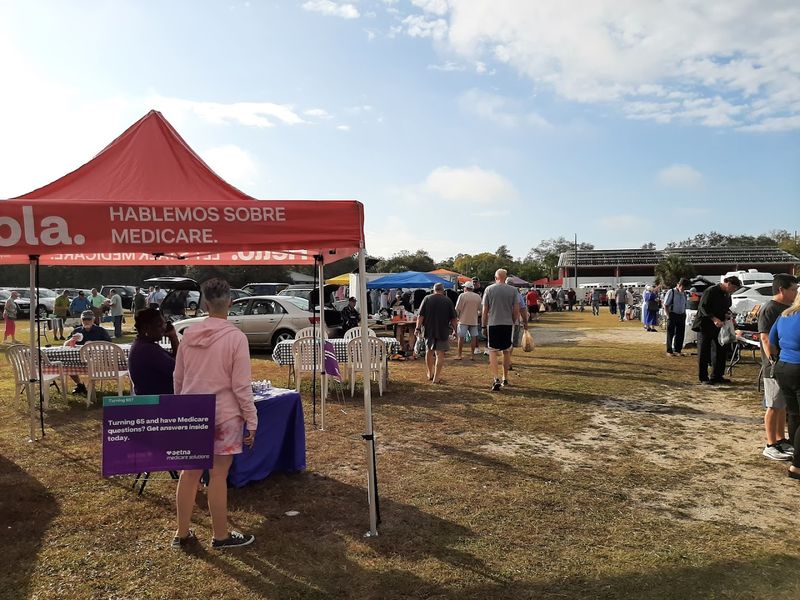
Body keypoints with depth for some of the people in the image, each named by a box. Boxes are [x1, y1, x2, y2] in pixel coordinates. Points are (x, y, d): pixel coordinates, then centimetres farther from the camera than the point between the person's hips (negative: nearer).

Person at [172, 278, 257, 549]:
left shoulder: (188, 335, 1)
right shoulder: (236, 337, -15)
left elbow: (178, 378, 10)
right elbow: (241, 386, -14)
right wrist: (252, 421, -6)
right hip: (223, 416, -5)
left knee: (189, 472, 15)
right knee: (218, 476, 6)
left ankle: (182, 533, 28)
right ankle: (221, 536, 20)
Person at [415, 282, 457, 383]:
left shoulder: (427, 299, 0)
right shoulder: (448, 300, -2)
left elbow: (420, 315, -4)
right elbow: (454, 318, -2)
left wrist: (418, 328, -2)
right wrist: (455, 330, 8)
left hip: (429, 331, 2)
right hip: (443, 332, -2)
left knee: (429, 351, 19)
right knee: (440, 354, 2)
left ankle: (430, 374, 29)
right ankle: (436, 377, -1)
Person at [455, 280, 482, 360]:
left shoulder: (462, 295, -7)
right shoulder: (478, 297, 4)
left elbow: (457, 309, -6)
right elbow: (480, 309, 9)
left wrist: (457, 317, 8)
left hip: (463, 320, -3)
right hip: (474, 320, 3)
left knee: (461, 337, 2)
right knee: (473, 337, 8)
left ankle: (459, 355, 5)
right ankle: (472, 355, 9)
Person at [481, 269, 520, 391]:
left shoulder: (489, 289, -1)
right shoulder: (512, 290, 1)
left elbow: (485, 310, 0)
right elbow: (516, 310, 1)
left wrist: (484, 325, 8)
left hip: (493, 324, -2)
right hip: (508, 324, 2)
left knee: (493, 351, 0)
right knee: (506, 351, 14)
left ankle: (496, 379, -14)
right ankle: (505, 379, 24)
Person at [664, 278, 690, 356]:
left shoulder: (684, 294, 8)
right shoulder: (671, 292, -9)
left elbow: (685, 306, 19)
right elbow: (665, 305, -8)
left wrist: (684, 314, 8)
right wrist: (668, 316, -12)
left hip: (681, 315, 6)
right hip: (673, 314, -6)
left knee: (680, 333, 9)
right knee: (670, 333, 2)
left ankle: (678, 350, 21)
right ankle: (669, 351, 10)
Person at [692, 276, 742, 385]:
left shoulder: (727, 295, 11)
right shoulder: (711, 291, -15)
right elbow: (703, 307, -19)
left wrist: (726, 317, 1)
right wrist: (714, 319, -27)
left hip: (717, 326, 8)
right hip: (705, 326, -8)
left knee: (719, 351, 9)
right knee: (704, 352, -2)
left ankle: (717, 376, 19)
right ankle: (703, 378, 4)